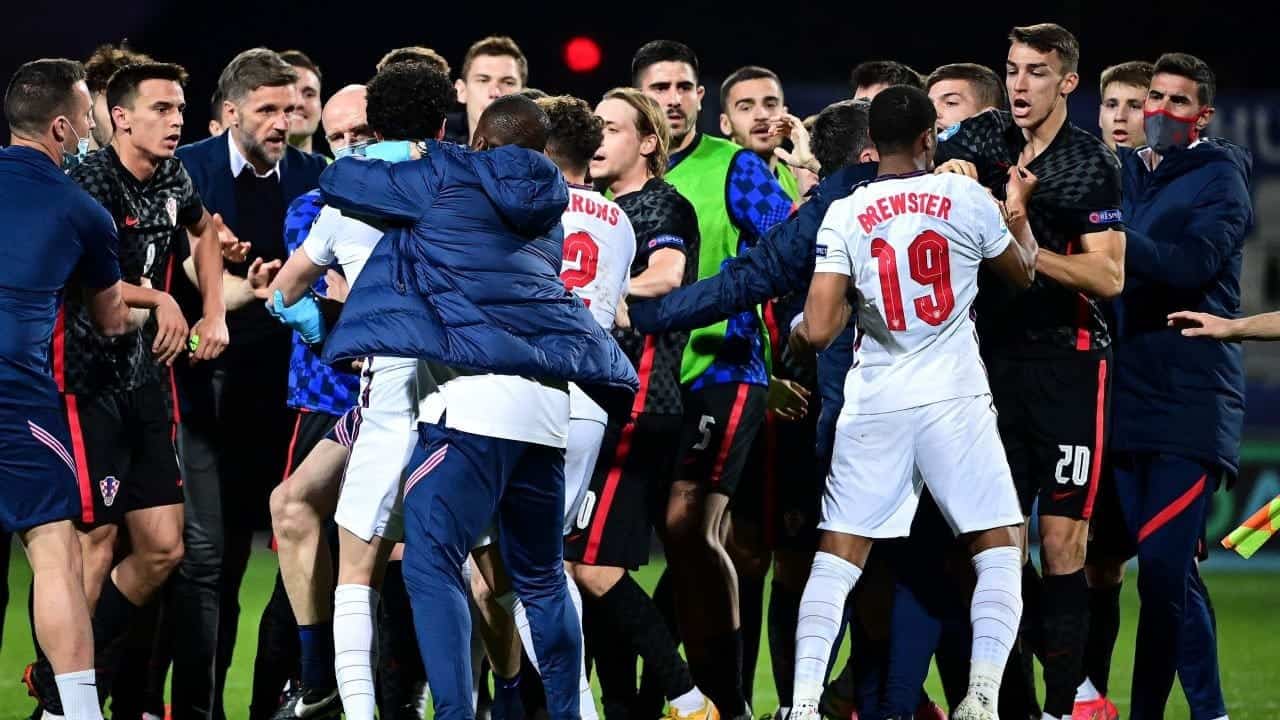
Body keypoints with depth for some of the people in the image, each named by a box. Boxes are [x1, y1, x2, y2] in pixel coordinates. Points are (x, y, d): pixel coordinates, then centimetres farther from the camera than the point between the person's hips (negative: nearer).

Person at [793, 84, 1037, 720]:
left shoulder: (844, 215, -3)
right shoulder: (967, 199, -2)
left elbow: (818, 330, -9)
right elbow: (1024, 273, 17)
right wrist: (1019, 208, 34)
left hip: (874, 403, 1)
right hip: (955, 399, -1)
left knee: (838, 555, 8)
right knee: (1001, 548, 7)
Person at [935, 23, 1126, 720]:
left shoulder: (1091, 162, -4)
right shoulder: (987, 136, 9)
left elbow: (1109, 276, -8)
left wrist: (1025, 248, -18)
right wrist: (951, 169, -25)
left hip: (1067, 365, -4)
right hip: (995, 357, 4)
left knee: (1062, 544, -7)